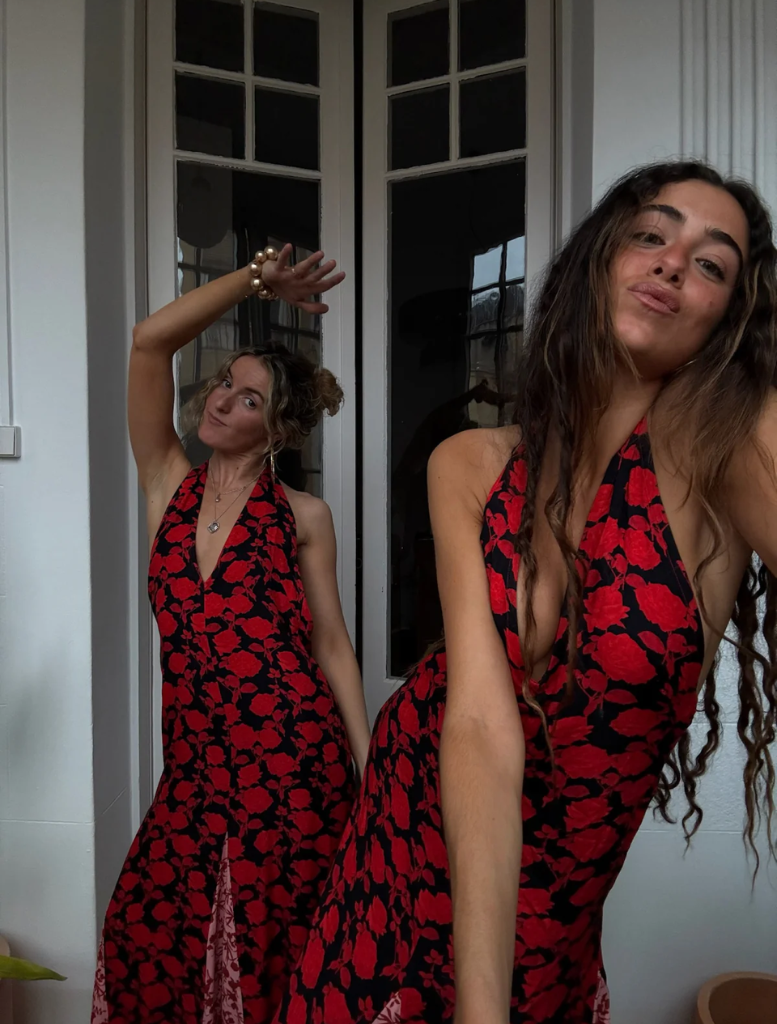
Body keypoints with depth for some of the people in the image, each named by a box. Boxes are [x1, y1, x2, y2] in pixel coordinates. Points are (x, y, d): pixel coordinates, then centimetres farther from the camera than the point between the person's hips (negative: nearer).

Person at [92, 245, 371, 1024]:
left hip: (294, 761, -2)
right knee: (151, 942, 10)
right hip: (195, 761, 3)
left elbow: (331, 643, 2)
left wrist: (371, 768, -1)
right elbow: (149, 340, -2)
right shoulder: (168, 484, 7)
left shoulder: (302, 516, 2)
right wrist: (257, 279, -1)